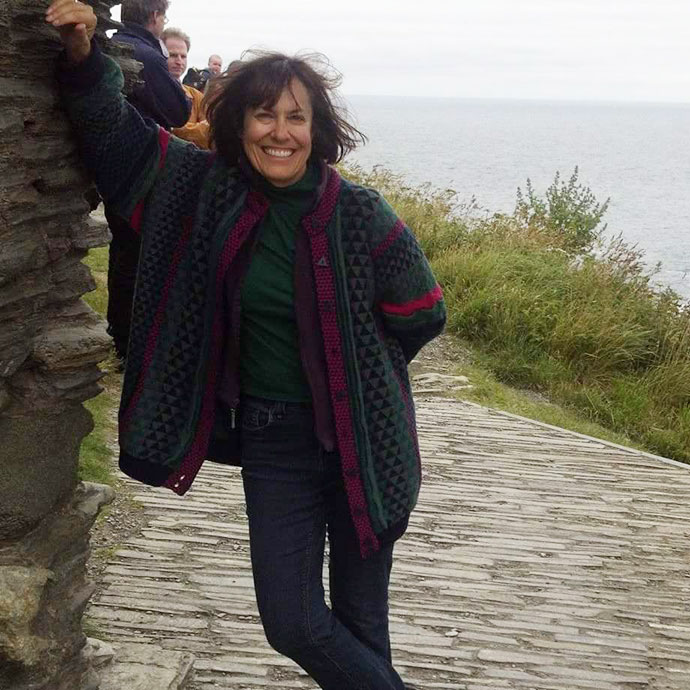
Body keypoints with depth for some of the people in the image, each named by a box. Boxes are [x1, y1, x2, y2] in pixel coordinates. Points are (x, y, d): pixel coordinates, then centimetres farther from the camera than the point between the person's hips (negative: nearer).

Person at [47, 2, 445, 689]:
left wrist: (350, 374, 5)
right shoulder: (210, 190, -4)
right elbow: (115, 131, 4)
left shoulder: (359, 214, -14)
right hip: (272, 436, 3)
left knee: (360, 621, 11)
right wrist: (83, 57, -13)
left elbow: (421, 316, -2)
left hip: (359, 439, -2)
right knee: (292, 624, 4)